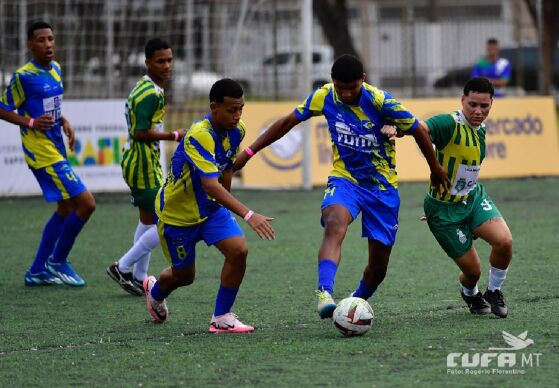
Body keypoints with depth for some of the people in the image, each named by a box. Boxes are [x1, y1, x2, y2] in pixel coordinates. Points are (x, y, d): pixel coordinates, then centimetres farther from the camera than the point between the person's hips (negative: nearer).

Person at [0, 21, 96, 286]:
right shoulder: (24, 76, -14)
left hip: (56, 150, 9)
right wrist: (31, 123, -22)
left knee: (66, 209, 15)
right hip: (42, 153, -9)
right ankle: (57, 261, 4)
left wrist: (63, 122, 8)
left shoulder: (56, 69, 10)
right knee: (86, 203, -11)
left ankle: (37, 272, 21)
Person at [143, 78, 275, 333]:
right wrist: (247, 215, -52)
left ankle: (222, 318, -3)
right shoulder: (200, 136, -34)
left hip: (210, 207, 6)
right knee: (184, 275, 11)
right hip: (176, 213, -6)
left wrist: (226, 206, 20)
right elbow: (210, 185, -44)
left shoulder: (236, 131, -9)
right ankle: (155, 291, 48)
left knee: (238, 251, -17)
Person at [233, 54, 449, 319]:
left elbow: (418, 131, -5)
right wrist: (250, 151, 3)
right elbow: (288, 122, 4)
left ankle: (358, 301, 33)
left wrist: (435, 169, 8)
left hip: (382, 186, 0)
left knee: (379, 263, 3)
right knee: (335, 224, -34)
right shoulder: (323, 97, -9)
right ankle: (325, 293, -48)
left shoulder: (380, 101, -18)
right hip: (344, 179, 0)